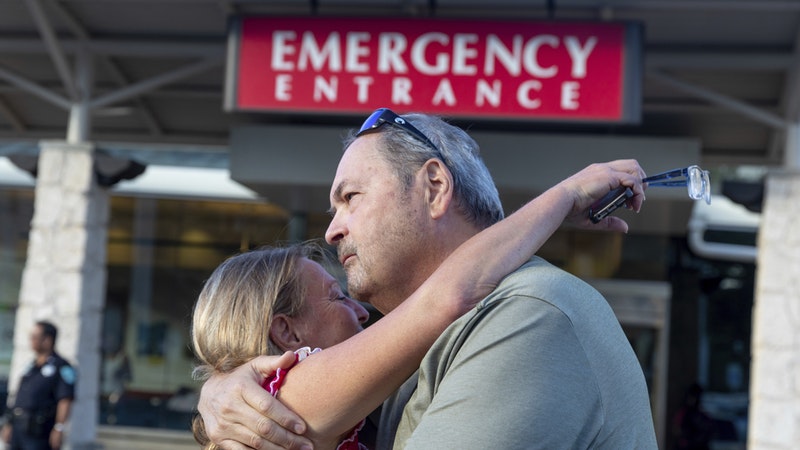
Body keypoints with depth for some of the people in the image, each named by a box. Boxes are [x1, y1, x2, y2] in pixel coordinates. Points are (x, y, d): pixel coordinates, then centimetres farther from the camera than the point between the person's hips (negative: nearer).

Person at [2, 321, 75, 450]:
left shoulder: (61, 367, -7)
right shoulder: (31, 367, 19)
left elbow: (65, 400, -16)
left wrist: (59, 428, -24)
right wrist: (9, 425, 20)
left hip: (38, 432, -8)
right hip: (19, 428, 8)